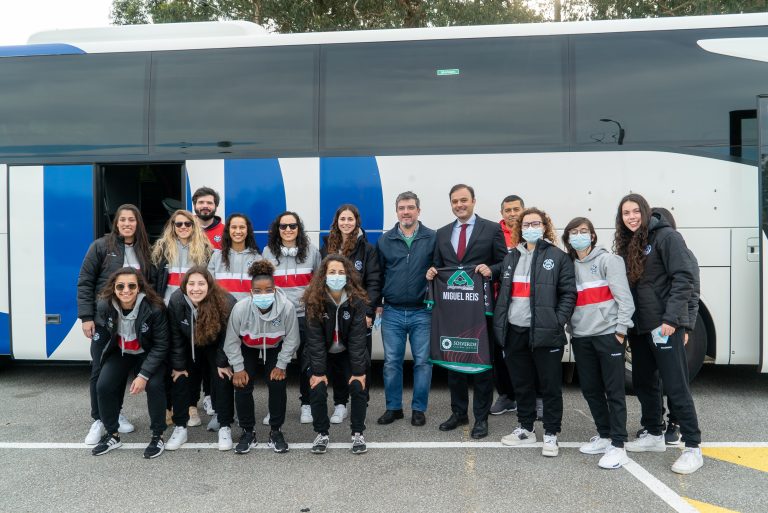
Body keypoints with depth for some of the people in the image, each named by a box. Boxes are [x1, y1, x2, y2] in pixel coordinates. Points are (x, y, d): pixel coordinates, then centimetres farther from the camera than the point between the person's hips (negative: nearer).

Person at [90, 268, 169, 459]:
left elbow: (161, 345, -22)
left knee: (154, 385, -25)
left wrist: (144, 374, -26)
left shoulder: (153, 308, -30)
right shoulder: (105, 306, -20)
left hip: (148, 355, -3)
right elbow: (100, 338, -2)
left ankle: (157, 436, -4)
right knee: (103, 386, -15)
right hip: (120, 353, 3)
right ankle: (112, 435, 8)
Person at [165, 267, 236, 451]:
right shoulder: (176, 301, -28)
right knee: (179, 379, -5)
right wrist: (178, 365, -11)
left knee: (223, 380, -10)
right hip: (188, 346, 2)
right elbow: (175, 337, -16)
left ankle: (225, 427, 5)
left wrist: (223, 363, -15)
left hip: (215, 347, -2)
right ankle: (180, 427, 10)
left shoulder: (225, 303, -34)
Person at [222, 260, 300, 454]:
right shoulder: (240, 308, -35)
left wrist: (281, 366, -14)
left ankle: (275, 431, 8)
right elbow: (231, 341, -17)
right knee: (242, 386, -9)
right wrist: (238, 368, -14)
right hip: (247, 349, 0)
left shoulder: (287, 307, -36)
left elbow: (291, 340, -18)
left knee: (277, 385, -12)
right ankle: (248, 432, 11)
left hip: (275, 349, 0)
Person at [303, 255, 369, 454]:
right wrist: (318, 371, -21)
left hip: (349, 354, 0)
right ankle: (322, 434, 8)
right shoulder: (314, 301, -20)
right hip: (321, 355, 0)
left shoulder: (357, 301, -19)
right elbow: (315, 339, -20)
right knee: (317, 390, -14)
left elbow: (357, 338, -19)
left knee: (359, 387, -14)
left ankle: (358, 434, 5)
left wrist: (358, 371, -21)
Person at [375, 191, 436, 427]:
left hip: (422, 312, -2)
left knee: (423, 362, 5)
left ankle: (418, 409, 19)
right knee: (391, 362, 8)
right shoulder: (385, 240, 7)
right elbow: (378, 275, 10)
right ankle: (393, 407, 22)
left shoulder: (432, 238, 0)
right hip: (392, 313, 2)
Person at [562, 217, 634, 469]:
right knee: (590, 389, 12)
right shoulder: (569, 265, 13)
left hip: (607, 334, -6)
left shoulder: (608, 260, -3)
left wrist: (621, 330, -12)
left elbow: (624, 297, -8)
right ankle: (604, 436, 26)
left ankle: (618, 446, 1)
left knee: (614, 390, -3)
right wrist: (571, 329, 8)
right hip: (581, 337, 6)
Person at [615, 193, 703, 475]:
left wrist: (671, 318, -21)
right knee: (643, 383, 15)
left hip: (664, 324, -8)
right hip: (639, 326, 8)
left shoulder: (666, 236, -9)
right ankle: (653, 435, 30)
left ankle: (693, 448, 5)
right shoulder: (627, 244, 13)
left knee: (675, 385, -5)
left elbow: (683, 279, -15)